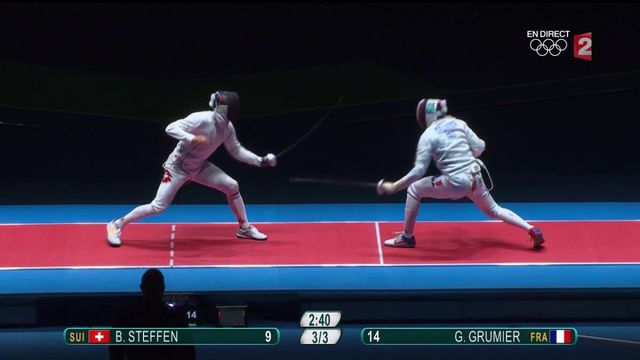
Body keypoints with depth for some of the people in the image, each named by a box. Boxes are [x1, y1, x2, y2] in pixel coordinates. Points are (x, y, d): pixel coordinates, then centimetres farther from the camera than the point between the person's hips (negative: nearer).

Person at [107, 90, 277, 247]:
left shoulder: (227, 127, -6)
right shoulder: (201, 119, -29)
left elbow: (236, 150, 9)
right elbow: (171, 128, -33)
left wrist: (260, 160, -1)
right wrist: (192, 138, -48)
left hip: (198, 167, 7)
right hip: (177, 167, -7)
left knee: (232, 186, -3)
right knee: (158, 207, -13)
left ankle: (244, 228, 15)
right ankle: (117, 225, 3)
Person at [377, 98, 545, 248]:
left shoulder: (428, 135, -6)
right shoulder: (458, 123, 8)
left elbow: (419, 171, -10)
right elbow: (479, 147, 7)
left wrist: (394, 187, -4)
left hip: (456, 183, -6)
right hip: (475, 179, 6)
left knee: (414, 189, 12)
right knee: (494, 211, 28)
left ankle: (407, 237, 16)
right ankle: (531, 230, 12)